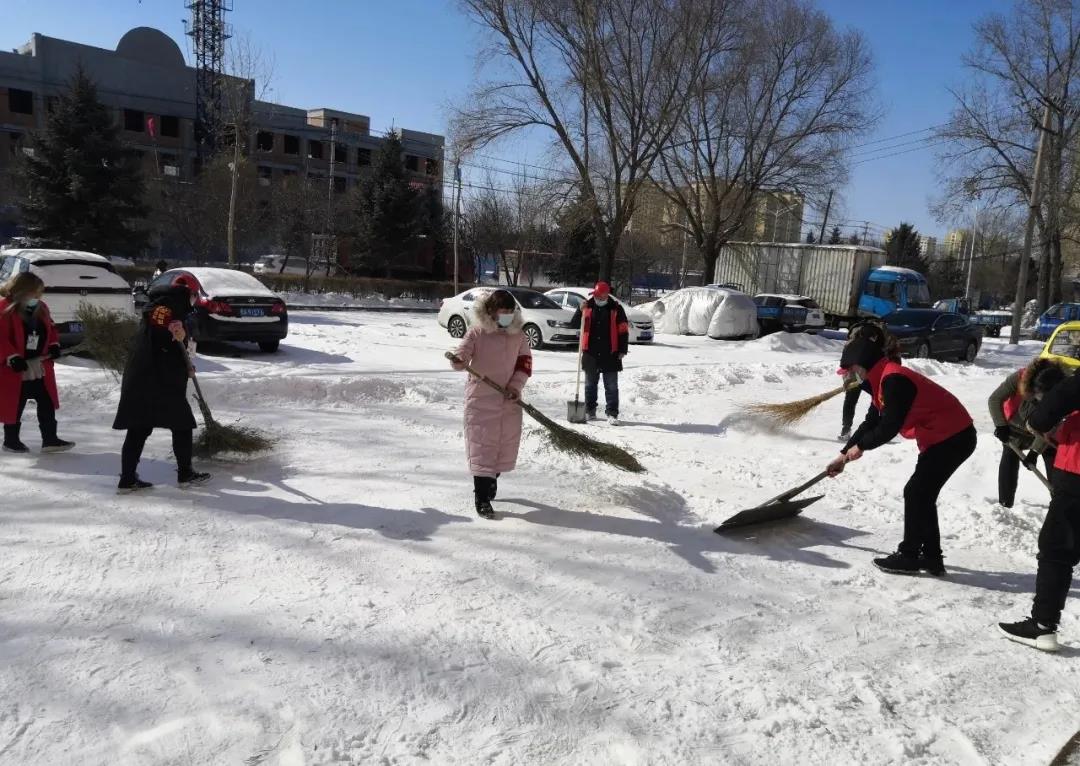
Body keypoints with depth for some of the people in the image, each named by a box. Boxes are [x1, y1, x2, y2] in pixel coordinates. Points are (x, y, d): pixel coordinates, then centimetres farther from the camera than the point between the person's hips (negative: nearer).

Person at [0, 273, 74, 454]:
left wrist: (54, 346, 1)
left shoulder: (41, 308, 6)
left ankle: (50, 439, 13)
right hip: (15, 370, -7)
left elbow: (51, 329, 18)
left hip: (40, 368, 7)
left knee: (47, 404, 7)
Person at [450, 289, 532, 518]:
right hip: (481, 398, -4)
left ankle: (492, 479, 39)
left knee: (507, 443, 12)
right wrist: (458, 361, -34)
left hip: (509, 400, 4)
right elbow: (462, 354, -11)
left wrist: (515, 386, -7)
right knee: (482, 446, -5)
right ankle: (482, 499, -1)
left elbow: (525, 364, 6)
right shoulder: (477, 333, -7)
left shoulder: (518, 335, 4)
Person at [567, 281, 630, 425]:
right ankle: (590, 411, 23)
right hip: (591, 353, 2)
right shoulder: (587, 306, 4)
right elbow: (574, 324, 4)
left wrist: (622, 350, -6)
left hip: (610, 354, -2)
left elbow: (623, 331, -1)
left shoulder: (616, 309, -2)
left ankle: (612, 413, 4)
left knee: (611, 386, 0)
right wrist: (580, 311, -13)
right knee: (590, 384, 12)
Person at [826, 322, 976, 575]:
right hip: (943, 438, 10)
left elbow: (890, 426, -24)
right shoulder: (883, 379, 10)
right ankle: (931, 557, 20)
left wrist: (861, 447, -8)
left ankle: (908, 556, 4)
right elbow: (871, 422, 15)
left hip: (953, 438, -10)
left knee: (915, 493, -5)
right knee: (922, 495, 13)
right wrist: (844, 456, 15)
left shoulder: (894, 379, -22)